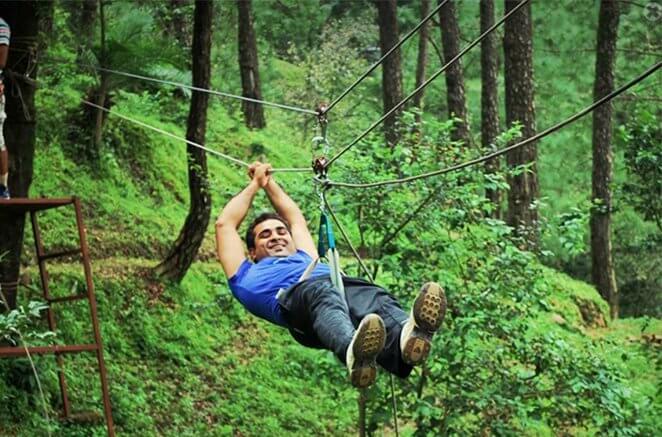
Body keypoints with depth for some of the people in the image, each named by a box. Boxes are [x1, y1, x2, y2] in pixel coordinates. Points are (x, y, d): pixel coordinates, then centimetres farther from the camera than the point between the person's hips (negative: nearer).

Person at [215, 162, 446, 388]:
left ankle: (409, 335, -71)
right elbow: (225, 223, 44)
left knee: (377, 300, -34)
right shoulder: (250, 277, 39)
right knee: (324, 297, -42)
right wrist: (255, 184, 57)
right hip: (294, 294, -4)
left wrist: (270, 183, 68)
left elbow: (296, 219, 61)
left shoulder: (307, 260, 49)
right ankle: (354, 351, -76)